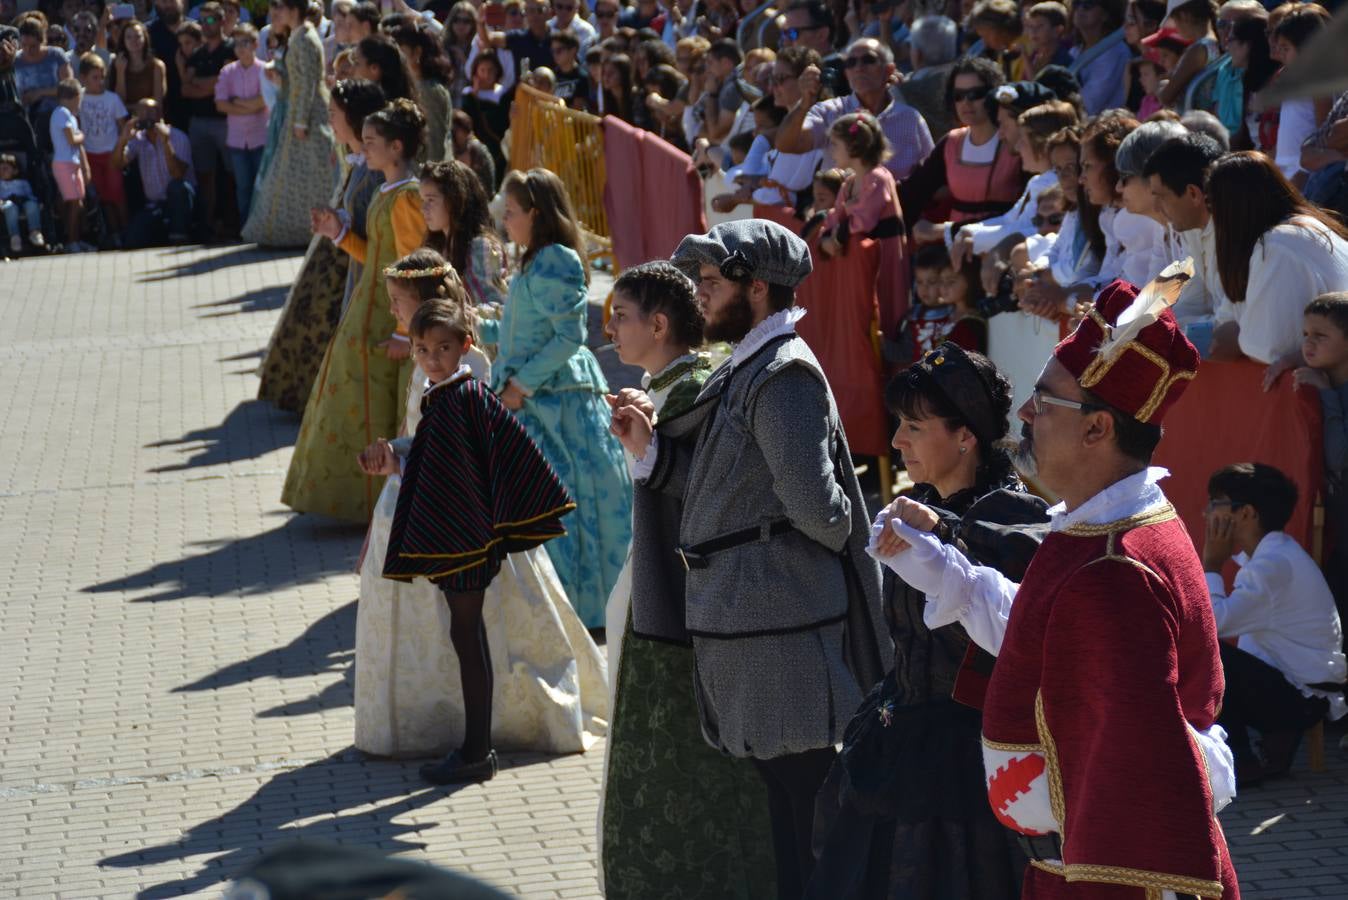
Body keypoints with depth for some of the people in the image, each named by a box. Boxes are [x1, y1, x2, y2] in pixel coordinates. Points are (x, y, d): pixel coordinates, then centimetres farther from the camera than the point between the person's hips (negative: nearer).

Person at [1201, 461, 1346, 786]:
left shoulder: (1275, 564, -21)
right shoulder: (1274, 552, 11)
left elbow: (1213, 622, -27)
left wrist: (1212, 565, -14)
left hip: (1299, 699, -10)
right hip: (1294, 689, 10)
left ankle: (1239, 763, -9)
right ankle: (1276, 741, 9)